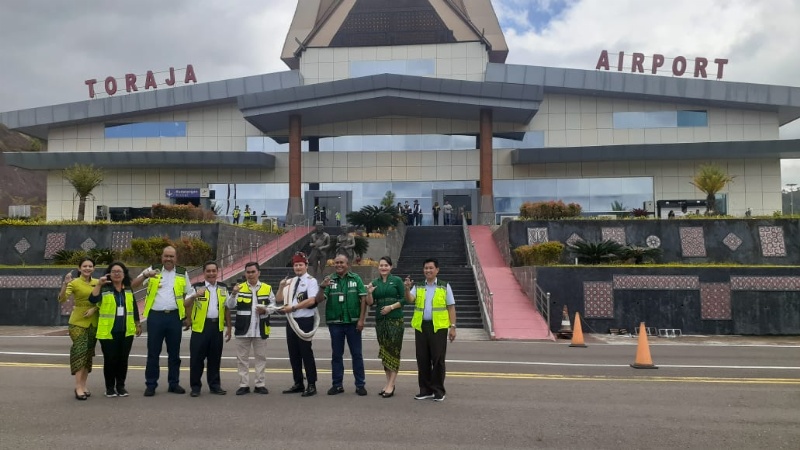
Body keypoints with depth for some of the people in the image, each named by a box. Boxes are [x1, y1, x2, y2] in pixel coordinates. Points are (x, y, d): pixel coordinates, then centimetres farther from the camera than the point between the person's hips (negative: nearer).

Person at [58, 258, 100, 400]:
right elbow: (61, 299, -19)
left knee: (88, 354, 9)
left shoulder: (97, 283, 6)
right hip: (78, 322, -5)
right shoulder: (74, 283, -6)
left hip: (93, 322, 5)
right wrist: (65, 284, -33)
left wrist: (94, 308, -11)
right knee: (80, 352, -12)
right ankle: (78, 387, -12)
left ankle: (83, 385, 17)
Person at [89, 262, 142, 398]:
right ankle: (110, 387, 14)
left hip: (126, 331, 3)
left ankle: (121, 386, 19)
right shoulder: (104, 289, -3)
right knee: (110, 360, 1)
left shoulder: (129, 290, 9)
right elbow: (93, 299, -22)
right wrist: (99, 284, -29)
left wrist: (138, 324, 15)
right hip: (108, 331, -3)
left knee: (123, 359, 8)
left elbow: (134, 307, 16)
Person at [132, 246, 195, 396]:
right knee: (153, 353, 3)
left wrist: (187, 314, 3)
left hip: (174, 316, 1)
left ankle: (174, 383, 18)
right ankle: (151, 384, 12)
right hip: (155, 316, -1)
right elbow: (133, 285, -3)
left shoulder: (182, 273, 7)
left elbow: (190, 294, 14)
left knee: (174, 352, 9)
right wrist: (145, 275, -21)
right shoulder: (153, 270, 4)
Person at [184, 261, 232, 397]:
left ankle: (215, 385, 19)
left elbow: (227, 309, 13)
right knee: (197, 357, 0)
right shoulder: (197, 287, 0)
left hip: (217, 327, 3)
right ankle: (195, 386, 11)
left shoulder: (223, 288, 10)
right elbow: (186, 305, -11)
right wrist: (195, 296, -31)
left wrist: (229, 328, 10)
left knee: (215, 357, 9)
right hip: (200, 327, -3)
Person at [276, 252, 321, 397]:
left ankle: (311, 385, 2)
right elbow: (279, 299, 14)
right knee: (293, 354, 11)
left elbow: (311, 300, -19)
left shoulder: (311, 281, -7)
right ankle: (298, 383, 22)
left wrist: (293, 307, -18)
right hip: (291, 321, 7)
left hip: (304, 321, -7)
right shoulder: (290, 282, 13)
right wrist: (281, 287, -4)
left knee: (306, 353, -4)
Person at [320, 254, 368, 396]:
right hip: (335, 323, 2)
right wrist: (322, 287, -21)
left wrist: (361, 319, -9)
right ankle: (337, 384, 18)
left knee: (357, 354, 5)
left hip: (353, 322, -2)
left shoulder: (356, 278, 0)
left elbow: (363, 299, -2)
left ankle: (360, 384, 13)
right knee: (336, 354, 9)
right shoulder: (329, 280, 4)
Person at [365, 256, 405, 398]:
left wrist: (391, 307, -15)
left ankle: (391, 385, -4)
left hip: (395, 320, -4)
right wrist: (369, 293, -12)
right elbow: (370, 303, 6)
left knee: (394, 351, -5)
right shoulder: (374, 283, 9)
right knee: (384, 351, 8)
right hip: (380, 320, 4)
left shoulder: (397, 280, -1)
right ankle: (388, 382, 17)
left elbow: (403, 299, -3)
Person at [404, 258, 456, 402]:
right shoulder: (418, 287, 11)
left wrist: (453, 326, -4)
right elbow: (410, 300, -6)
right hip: (421, 326, 3)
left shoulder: (445, 286, 5)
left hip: (439, 327, -3)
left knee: (438, 359, 1)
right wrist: (407, 289, -25)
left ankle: (438, 391, 12)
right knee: (422, 359, 7)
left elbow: (451, 307, 2)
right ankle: (425, 390, 18)